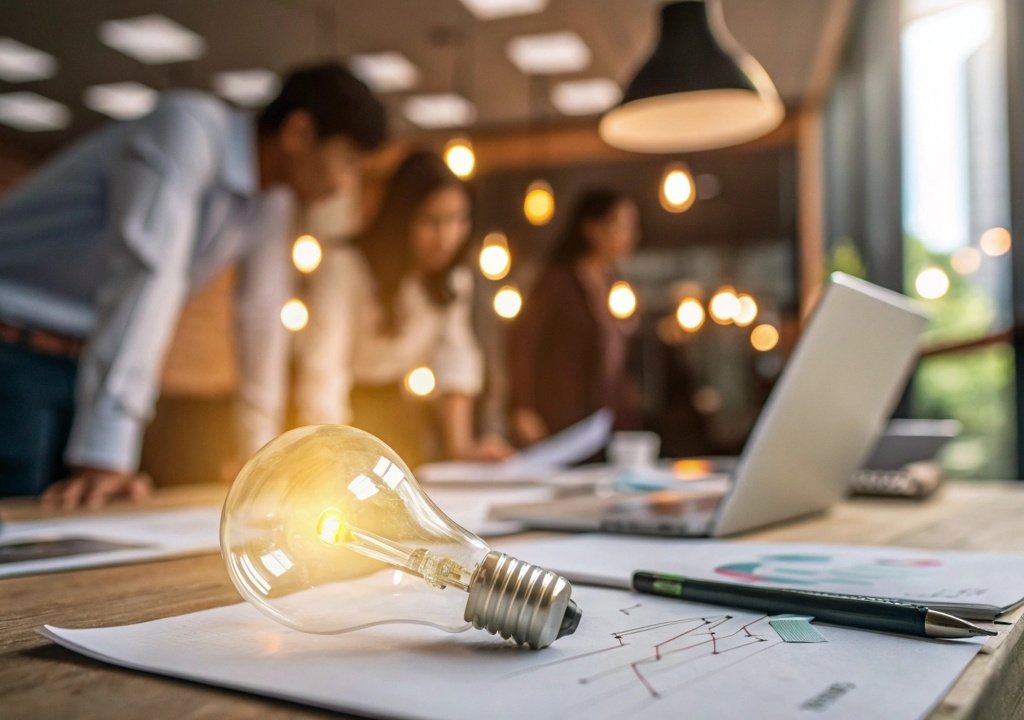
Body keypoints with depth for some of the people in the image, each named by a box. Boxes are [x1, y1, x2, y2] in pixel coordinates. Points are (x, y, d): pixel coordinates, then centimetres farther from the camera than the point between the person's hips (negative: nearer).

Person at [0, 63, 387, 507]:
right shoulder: (189, 125, -22)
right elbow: (147, 275, -32)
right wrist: (105, 454, -38)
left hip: (91, 363, 8)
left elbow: (262, 314, 10)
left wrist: (264, 452, 13)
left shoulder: (274, 201, 3)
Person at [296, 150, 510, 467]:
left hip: (394, 412, 5)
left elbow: (455, 357, -10)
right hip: (337, 412, -5)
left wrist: (459, 442, -19)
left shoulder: (454, 278, -6)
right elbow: (323, 368, -30)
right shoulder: (345, 267, -25)